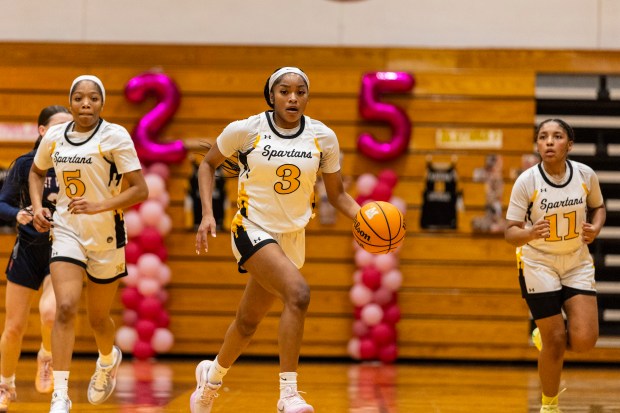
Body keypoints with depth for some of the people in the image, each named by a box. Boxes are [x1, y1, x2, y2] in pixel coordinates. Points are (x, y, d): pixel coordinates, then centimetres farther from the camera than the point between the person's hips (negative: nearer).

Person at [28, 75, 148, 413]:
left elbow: (140, 190, -15)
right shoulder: (53, 137, 1)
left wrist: (98, 206, -26)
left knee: (98, 318, 12)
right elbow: (37, 171, 22)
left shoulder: (115, 137, -12)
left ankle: (108, 359, 48)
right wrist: (37, 206, 5)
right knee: (65, 307, -18)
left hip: (106, 235, -2)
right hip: (66, 231, 2)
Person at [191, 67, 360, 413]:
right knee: (299, 294, -29)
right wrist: (207, 213, -8)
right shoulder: (245, 130, -11)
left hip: (293, 238, 5)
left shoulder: (323, 137, -3)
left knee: (249, 321, 17)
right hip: (253, 230, -5)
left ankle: (213, 375, 45)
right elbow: (208, 164, 4)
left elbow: (337, 193, 6)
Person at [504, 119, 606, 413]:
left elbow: (598, 206, 11)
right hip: (538, 264, -3)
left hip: (577, 263, 3)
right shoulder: (526, 182, -17)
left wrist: (595, 228, -10)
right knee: (555, 341, -4)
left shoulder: (585, 175, -9)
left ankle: (545, 337, 25)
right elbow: (510, 233, -15)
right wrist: (530, 233, -37)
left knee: (584, 340, -10)